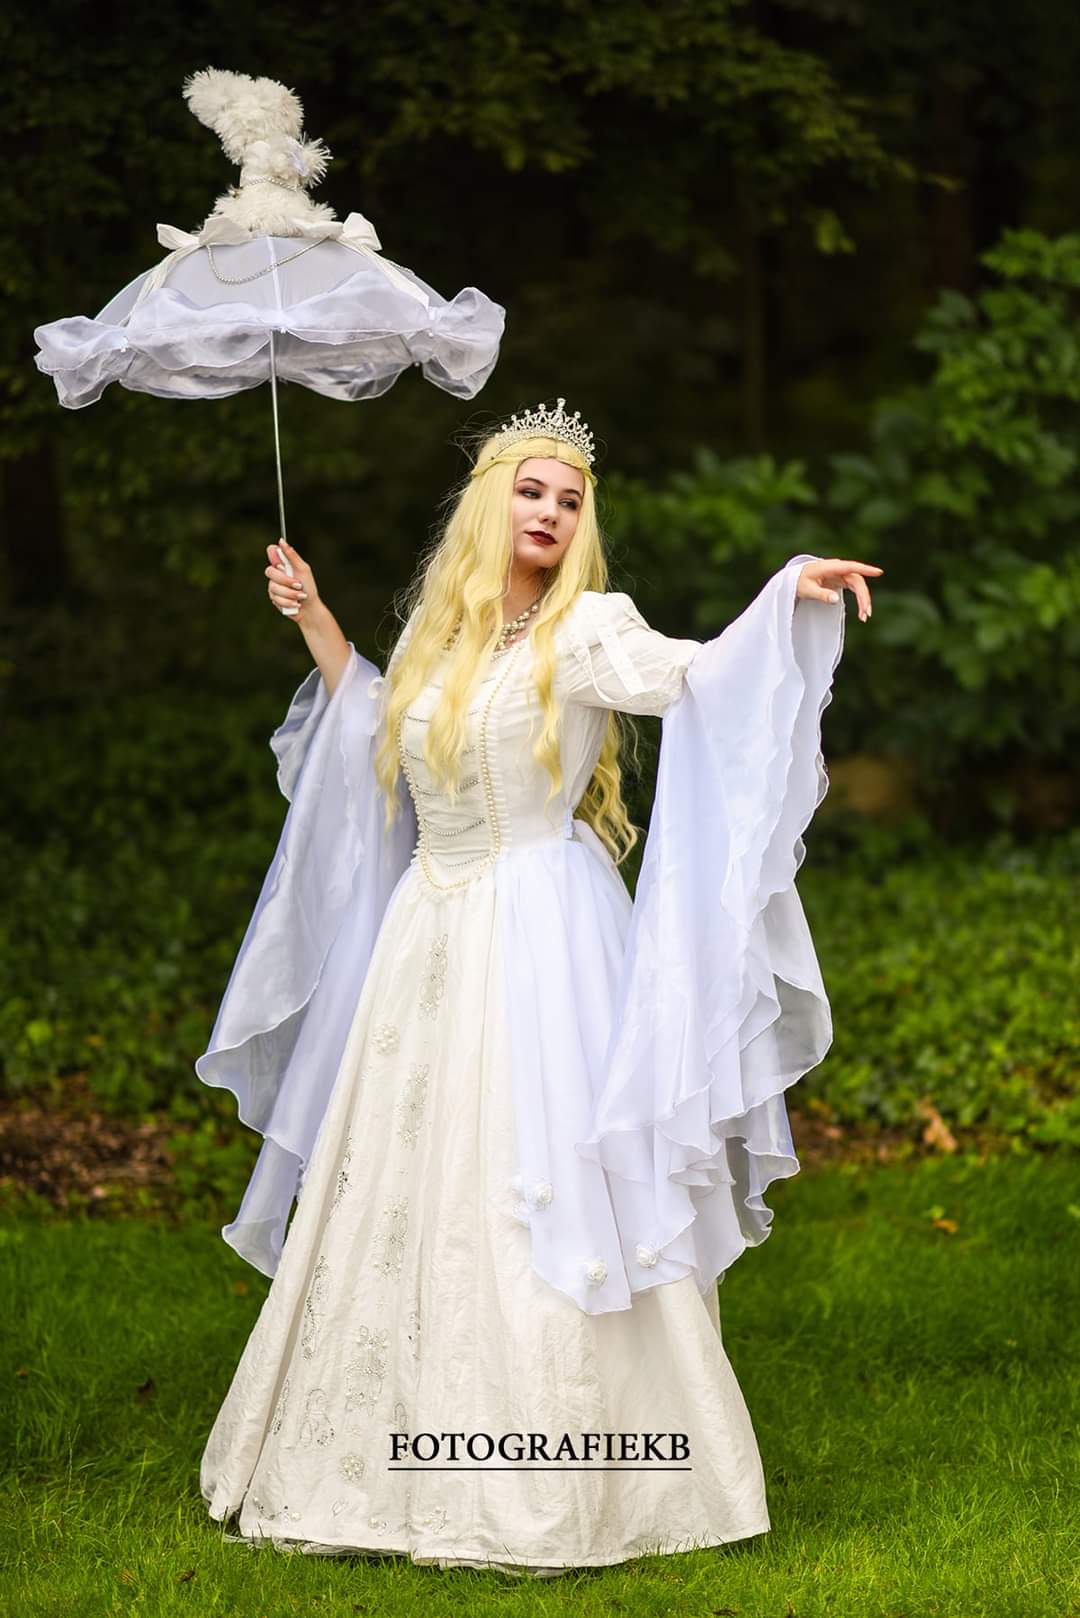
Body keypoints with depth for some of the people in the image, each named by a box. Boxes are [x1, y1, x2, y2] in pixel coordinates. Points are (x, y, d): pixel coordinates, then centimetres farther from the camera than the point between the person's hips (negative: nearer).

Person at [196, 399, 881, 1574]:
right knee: (400, 1199, 9)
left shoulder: (586, 629, -5)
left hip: (542, 938, -6)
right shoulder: (438, 631, 13)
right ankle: (408, 1475, 19)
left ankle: (555, 1496, -4)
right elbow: (383, 738, 29)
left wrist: (793, 593, -35)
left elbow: (690, 676, -21)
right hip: (426, 942, 7)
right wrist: (317, 627, 26)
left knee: (539, 1197, -10)